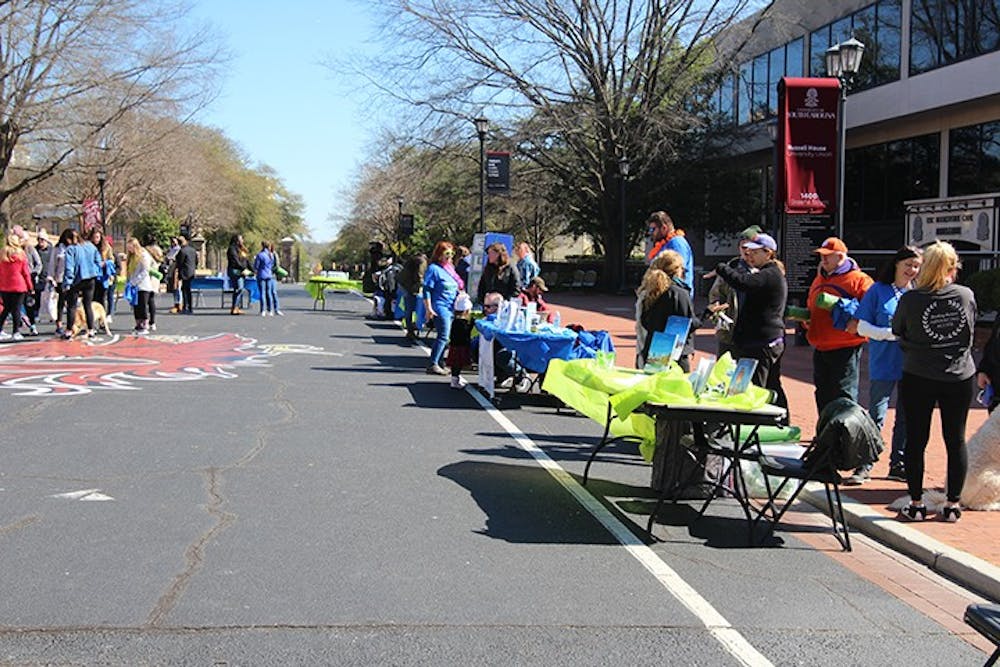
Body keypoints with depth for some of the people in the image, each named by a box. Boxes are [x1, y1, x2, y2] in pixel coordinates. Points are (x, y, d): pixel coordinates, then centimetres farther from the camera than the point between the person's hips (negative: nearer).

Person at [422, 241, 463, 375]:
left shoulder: (450, 268, 18)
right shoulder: (433, 268, -6)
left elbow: (458, 287, 27)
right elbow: (427, 290, -10)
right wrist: (429, 309, -15)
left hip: (451, 308, 8)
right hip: (440, 307, -8)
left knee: (444, 337, 9)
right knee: (443, 336, -15)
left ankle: (438, 364, 15)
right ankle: (433, 365, -15)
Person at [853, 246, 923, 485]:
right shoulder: (878, 290, 0)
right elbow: (863, 327, -2)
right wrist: (889, 334, -17)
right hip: (883, 364, -3)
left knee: (906, 417, 10)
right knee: (876, 416, -3)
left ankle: (898, 465, 21)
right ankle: (864, 466, 4)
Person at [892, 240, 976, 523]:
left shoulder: (911, 298, -12)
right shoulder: (966, 295, -5)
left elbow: (897, 331, 3)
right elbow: (971, 332, 10)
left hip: (918, 377, -2)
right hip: (960, 376, 2)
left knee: (916, 441, 6)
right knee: (956, 441, 11)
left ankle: (916, 504, 11)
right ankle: (952, 504, 16)